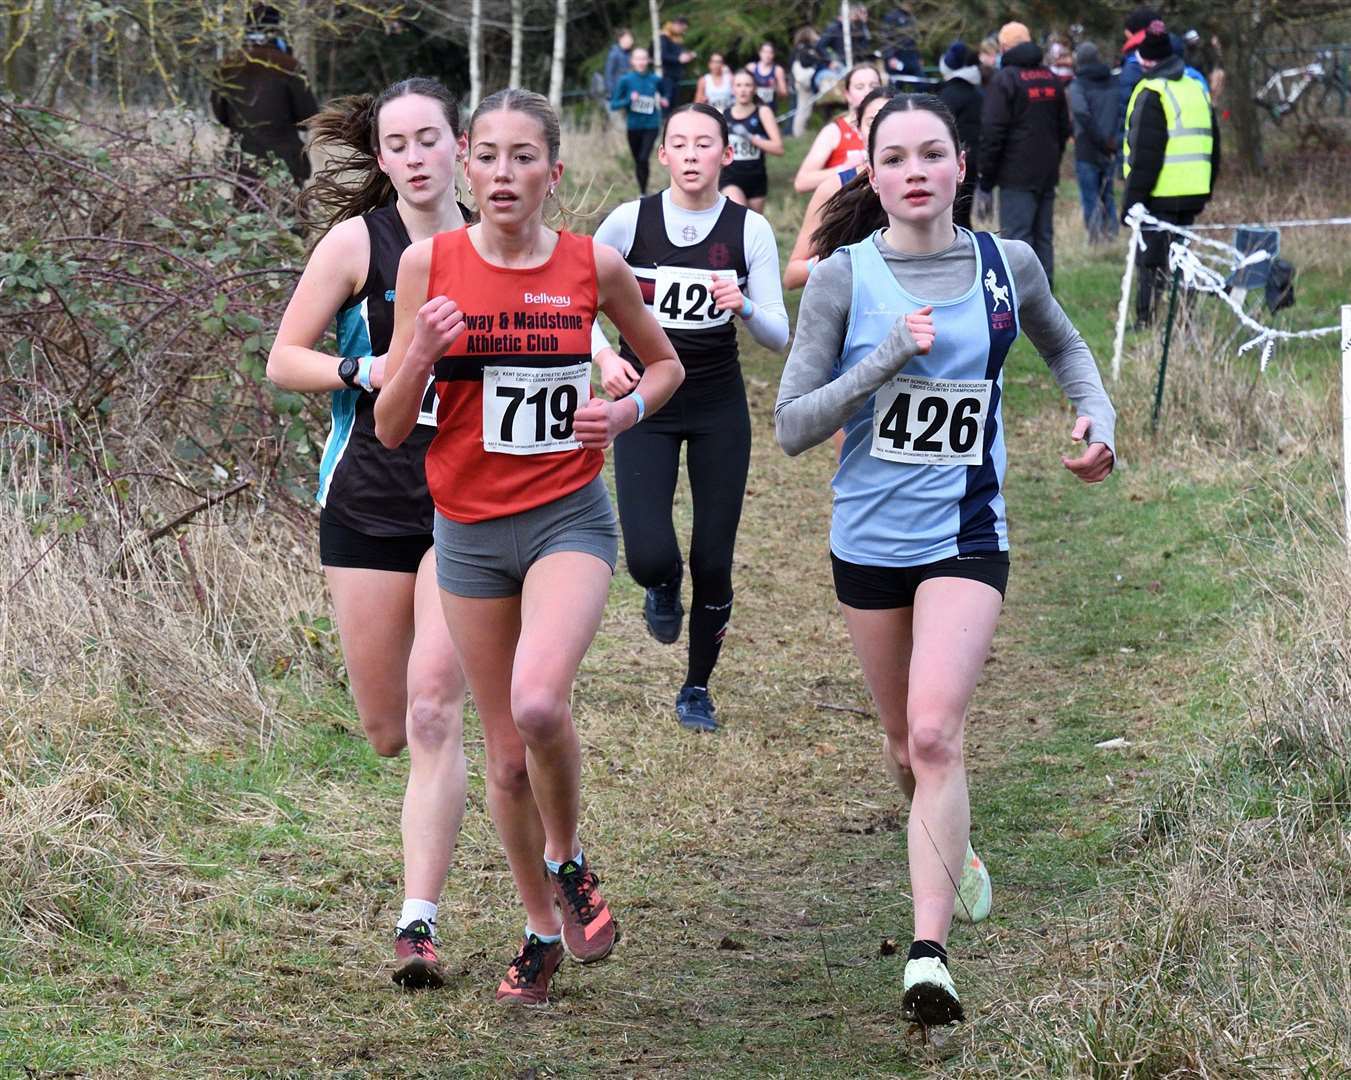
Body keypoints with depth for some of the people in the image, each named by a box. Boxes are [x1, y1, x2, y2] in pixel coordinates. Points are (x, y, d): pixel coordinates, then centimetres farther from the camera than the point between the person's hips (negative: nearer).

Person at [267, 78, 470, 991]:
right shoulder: (357, 242, -2)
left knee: (434, 710, -14)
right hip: (370, 497, 0)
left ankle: (418, 925, -12)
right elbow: (284, 361, 0)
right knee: (387, 730, 5)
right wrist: (366, 370, -17)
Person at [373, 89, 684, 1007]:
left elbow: (665, 363, 14)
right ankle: (543, 928, 30)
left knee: (539, 704, -27)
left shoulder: (594, 266, -4)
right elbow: (390, 430, -1)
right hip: (470, 532, 2)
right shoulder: (429, 264, -4)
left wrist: (628, 409, -7)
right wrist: (421, 354, -20)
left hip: (569, 517, -2)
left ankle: (569, 859, 2)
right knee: (507, 752, 9)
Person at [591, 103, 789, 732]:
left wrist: (744, 308, -25)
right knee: (649, 556, -16)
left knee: (712, 562, 1)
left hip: (719, 408, 1)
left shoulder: (750, 230, -5)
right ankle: (663, 588, 23)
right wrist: (604, 356, -12)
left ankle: (697, 688, 23)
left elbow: (779, 338, -4)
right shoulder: (630, 221, -7)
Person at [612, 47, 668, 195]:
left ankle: (644, 192, -6)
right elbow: (614, 104, -4)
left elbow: (662, 94, 20)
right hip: (634, 126, 1)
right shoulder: (626, 80, -4)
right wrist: (629, 100, -20)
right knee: (638, 161, 11)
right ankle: (641, 193, 28)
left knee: (644, 158, -18)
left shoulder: (655, 80, -1)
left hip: (651, 126, -1)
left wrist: (663, 102, -2)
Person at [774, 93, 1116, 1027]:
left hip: (966, 537, -1)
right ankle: (955, 845, 49)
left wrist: (1097, 413, 2)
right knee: (907, 747, 16)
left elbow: (1063, 345, 21)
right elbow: (792, 427, -10)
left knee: (935, 733, -20)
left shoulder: (1008, 265, -2)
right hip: (869, 540, 1)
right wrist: (887, 358, -22)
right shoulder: (844, 278, -8)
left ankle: (930, 952, -22)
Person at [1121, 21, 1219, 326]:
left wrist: (1132, 198, -12)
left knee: (1152, 261, -3)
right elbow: (1213, 146, 20)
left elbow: (1145, 154, -16)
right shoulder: (1196, 89, 14)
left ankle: (1148, 320, -4)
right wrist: (1207, 189, 25)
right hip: (1193, 194, 8)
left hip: (1160, 197, -8)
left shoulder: (1152, 94, -13)